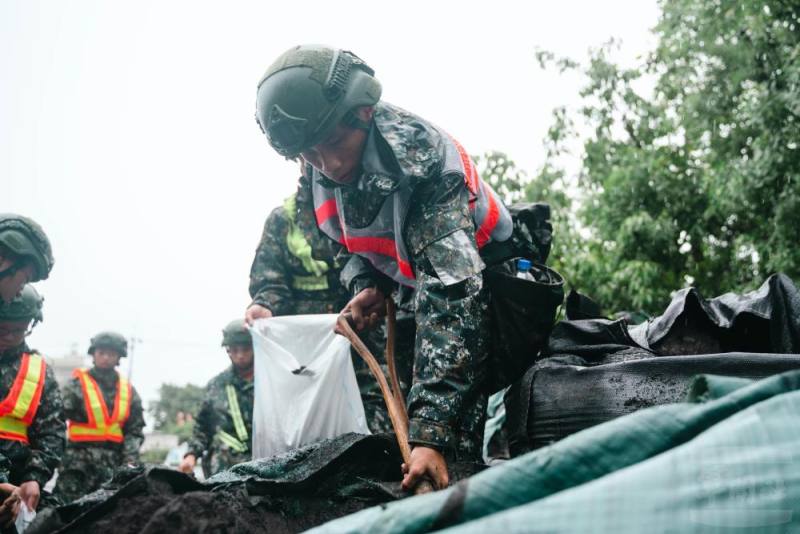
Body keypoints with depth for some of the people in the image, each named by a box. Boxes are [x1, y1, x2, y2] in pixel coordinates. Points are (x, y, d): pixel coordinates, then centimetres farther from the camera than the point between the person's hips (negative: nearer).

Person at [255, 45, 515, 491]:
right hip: (431, 282, 6)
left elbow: (453, 296, -43)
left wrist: (432, 431, -50)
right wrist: (368, 285, -13)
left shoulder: (420, 158, -35)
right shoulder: (329, 172, -12)